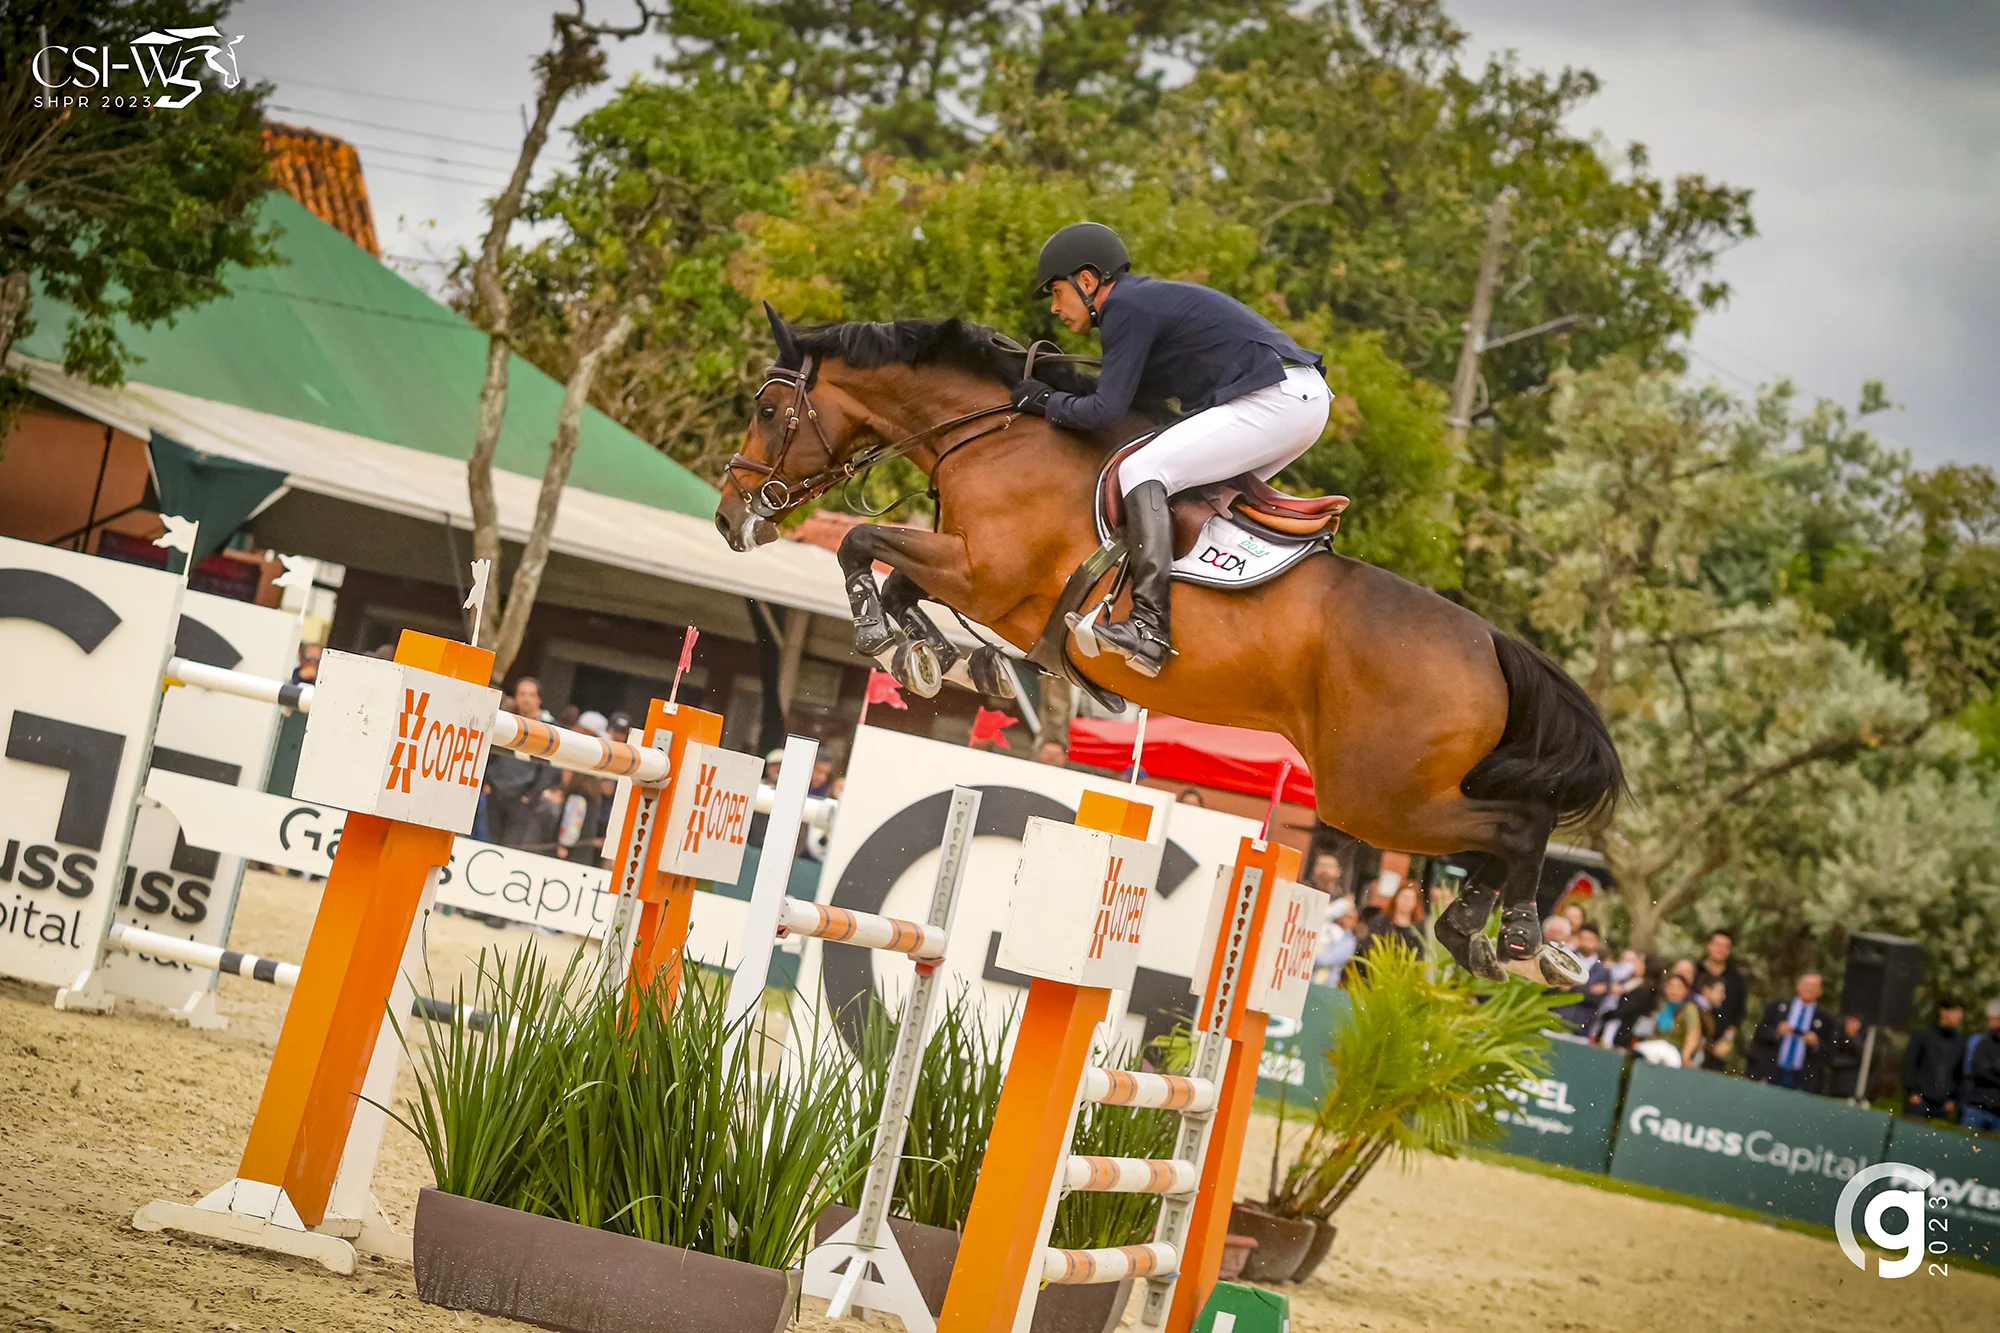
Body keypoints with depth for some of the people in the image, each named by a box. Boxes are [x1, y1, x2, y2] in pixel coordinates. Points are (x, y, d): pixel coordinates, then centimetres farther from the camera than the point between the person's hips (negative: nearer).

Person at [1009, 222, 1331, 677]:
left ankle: (1149, 627, -26)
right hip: (1308, 400, 11)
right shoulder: (1147, 298, 24)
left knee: (1141, 471, -15)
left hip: (1273, 400, -11)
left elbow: (1106, 411, -11)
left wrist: (1048, 401, 5)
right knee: (1213, 487, 28)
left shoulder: (1126, 308, -6)